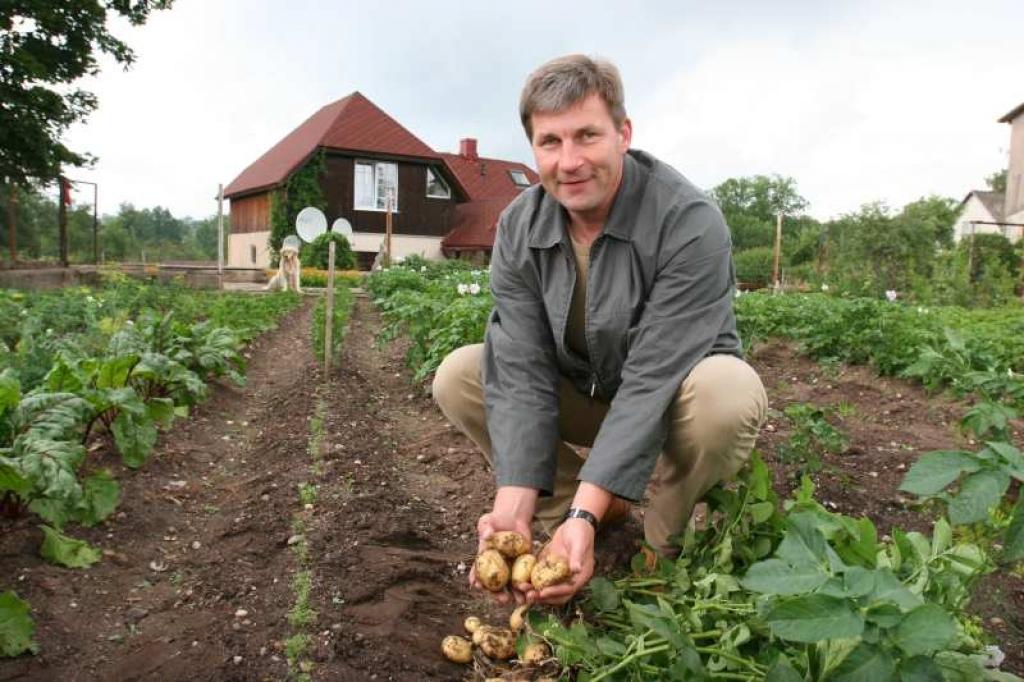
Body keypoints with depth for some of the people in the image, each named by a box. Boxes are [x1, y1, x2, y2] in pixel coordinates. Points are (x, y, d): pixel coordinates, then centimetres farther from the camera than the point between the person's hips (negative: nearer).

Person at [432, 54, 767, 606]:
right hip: (584, 393, 4)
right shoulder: (518, 229, -13)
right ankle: (570, 520, -2)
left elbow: (653, 381, -33)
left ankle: (665, 546, -9)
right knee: (457, 377, -14)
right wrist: (514, 507, -32)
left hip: (675, 396, -4)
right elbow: (522, 371, -20)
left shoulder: (690, 224, -28)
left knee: (727, 392, -38)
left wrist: (585, 514, -39)